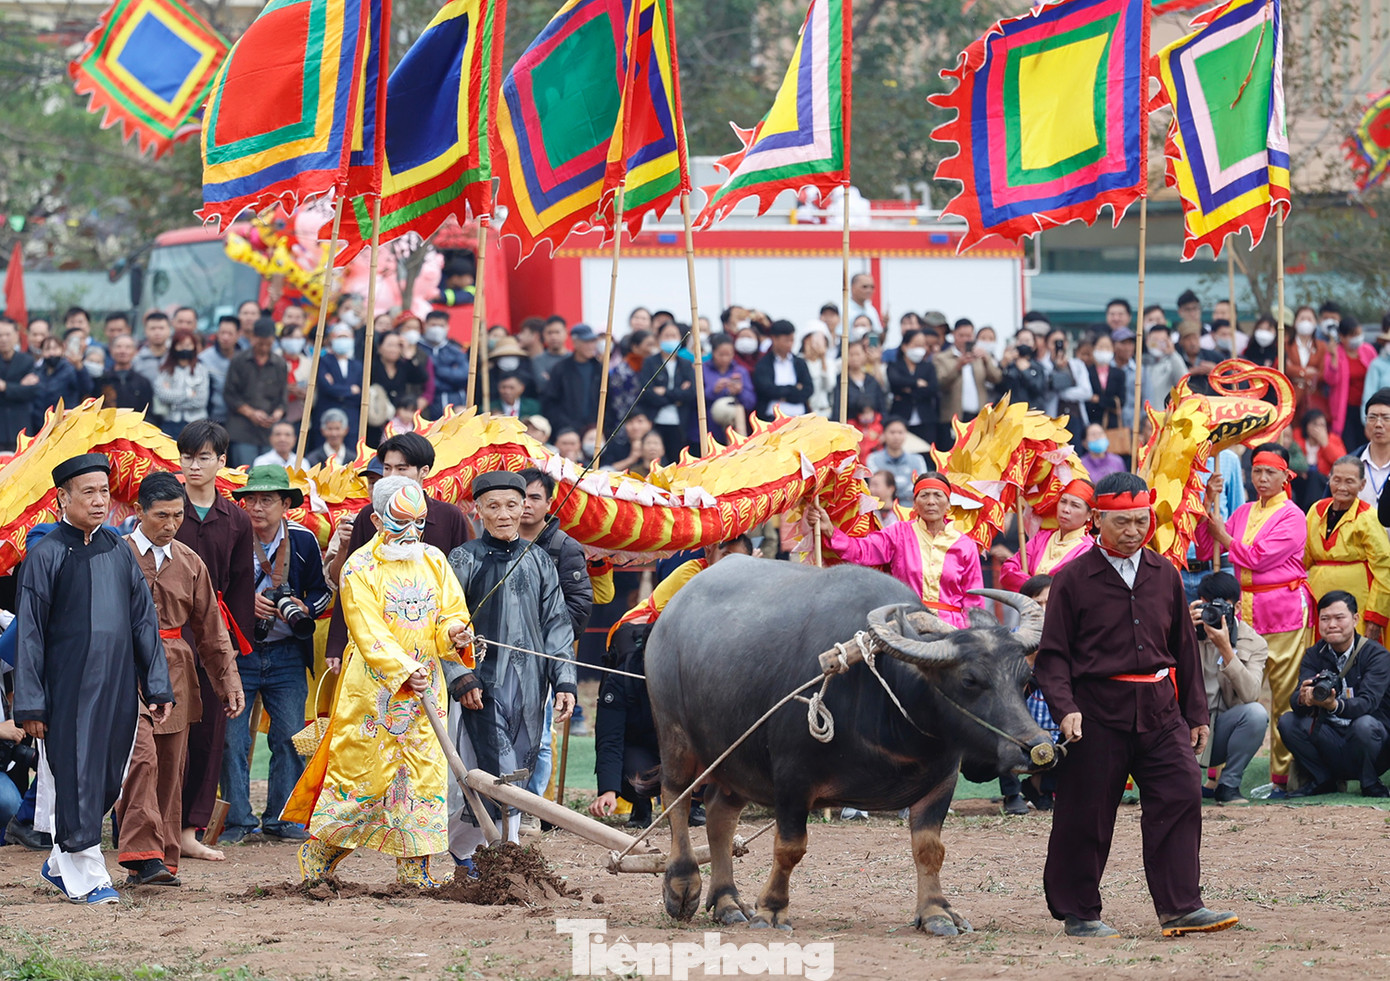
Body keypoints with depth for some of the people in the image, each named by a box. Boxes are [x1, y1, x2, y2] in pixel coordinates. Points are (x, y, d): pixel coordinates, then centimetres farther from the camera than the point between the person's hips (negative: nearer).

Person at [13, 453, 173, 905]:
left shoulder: (118, 550, 9)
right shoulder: (45, 554, -6)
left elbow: (144, 620, 12)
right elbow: (30, 632, -6)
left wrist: (157, 686, 8)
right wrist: (30, 703, -10)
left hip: (117, 685, 5)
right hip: (66, 689, -5)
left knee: (106, 779, 9)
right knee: (71, 778, -4)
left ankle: (59, 864, 26)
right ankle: (85, 878, 4)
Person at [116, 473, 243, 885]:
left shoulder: (189, 563, 11)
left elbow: (210, 629, 16)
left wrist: (229, 681, 12)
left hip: (176, 674, 5)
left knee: (170, 769, 5)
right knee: (141, 757, -19)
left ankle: (163, 861, 11)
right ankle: (142, 855, -20)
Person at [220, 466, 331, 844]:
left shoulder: (303, 541, 1)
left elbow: (322, 590, 12)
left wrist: (304, 610, -9)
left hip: (288, 655, 2)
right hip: (236, 653, -2)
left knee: (289, 738, 2)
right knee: (232, 739, -3)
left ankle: (282, 817, 12)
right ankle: (238, 820, 4)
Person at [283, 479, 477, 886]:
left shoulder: (433, 561, 8)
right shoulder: (359, 569, -7)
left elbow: (453, 614, 6)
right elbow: (369, 632, -16)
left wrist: (454, 633, -19)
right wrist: (404, 671, -29)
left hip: (425, 686, 4)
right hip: (372, 687, -4)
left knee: (423, 774, 1)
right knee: (360, 770, -2)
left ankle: (414, 871, 6)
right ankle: (317, 856, 13)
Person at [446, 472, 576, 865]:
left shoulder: (539, 562, 12)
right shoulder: (463, 561, 2)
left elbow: (557, 625, 13)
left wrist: (564, 682, 4)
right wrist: (461, 678, -10)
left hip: (529, 685, 4)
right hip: (484, 681, -4)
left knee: (521, 770, 3)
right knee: (496, 773, -12)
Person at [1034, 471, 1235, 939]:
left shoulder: (1164, 574, 10)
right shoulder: (1072, 579, -3)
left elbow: (1184, 648, 16)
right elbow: (1053, 655, -3)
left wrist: (1196, 714, 15)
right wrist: (1064, 708, -18)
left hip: (1159, 709, 4)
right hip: (1097, 709, -4)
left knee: (1181, 795, -7)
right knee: (1085, 813, 1)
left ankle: (1180, 908, -4)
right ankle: (1078, 913, 13)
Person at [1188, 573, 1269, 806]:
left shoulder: (1254, 643, -1)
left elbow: (1250, 694, -20)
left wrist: (1225, 648, -28)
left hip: (1221, 730, 1)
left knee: (1256, 713, -30)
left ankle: (1228, 785, -9)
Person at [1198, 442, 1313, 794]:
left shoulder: (1293, 517, -4)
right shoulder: (1244, 513, 16)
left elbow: (1257, 558, -12)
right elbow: (1205, 550, 12)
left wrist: (1222, 534, -3)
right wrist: (1210, 507, 3)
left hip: (1284, 611, -6)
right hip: (1247, 609, 6)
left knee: (1286, 693, -6)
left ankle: (1284, 774, -3)